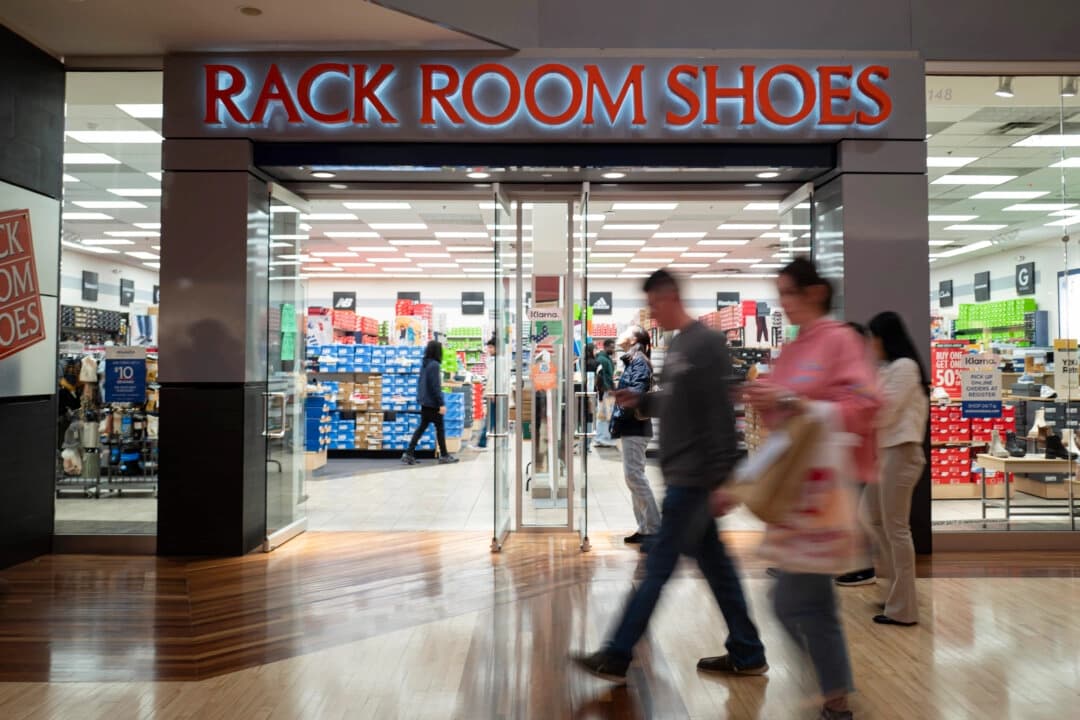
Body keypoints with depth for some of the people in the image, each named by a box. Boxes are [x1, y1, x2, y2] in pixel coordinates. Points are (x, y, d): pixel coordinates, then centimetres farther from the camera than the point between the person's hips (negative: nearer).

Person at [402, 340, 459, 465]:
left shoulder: (425, 364, 9)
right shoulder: (435, 365, -17)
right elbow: (436, 386, -19)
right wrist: (442, 403, -18)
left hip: (424, 402, 8)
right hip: (433, 403, -8)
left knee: (422, 427, 10)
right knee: (440, 428, 4)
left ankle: (409, 454, 6)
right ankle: (444, 455, 13)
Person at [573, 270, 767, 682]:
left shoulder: (706, 344, -15)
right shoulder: (678, 346, 14)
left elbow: (720, 414, -20)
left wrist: (723, 478, -21)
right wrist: (640, 401, 5)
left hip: (694, 475, -9)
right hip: (683, 473, 9)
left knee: (658, 566, -1)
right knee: (714, 563, 14)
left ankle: (617, 656, 8)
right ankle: (747, 654, 24)